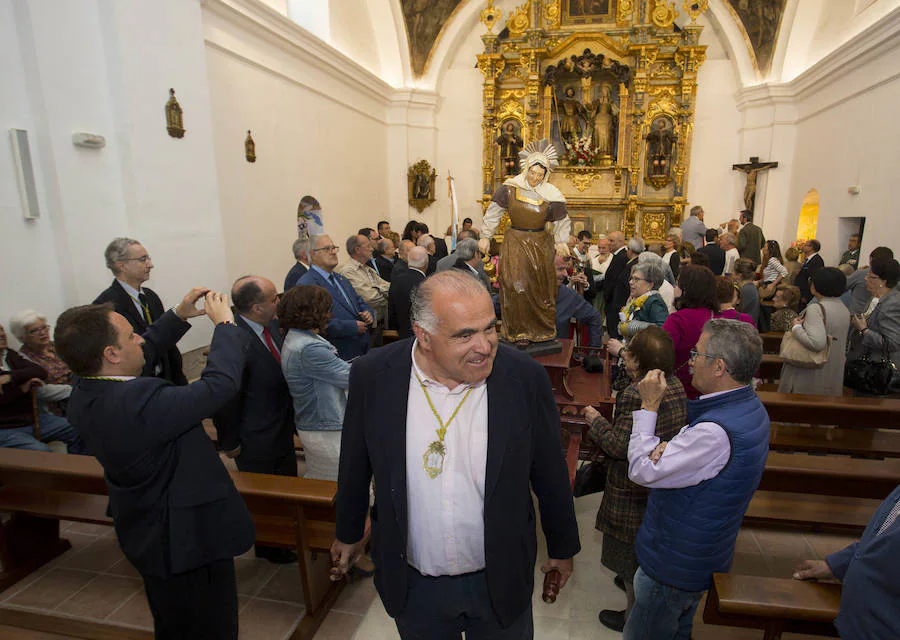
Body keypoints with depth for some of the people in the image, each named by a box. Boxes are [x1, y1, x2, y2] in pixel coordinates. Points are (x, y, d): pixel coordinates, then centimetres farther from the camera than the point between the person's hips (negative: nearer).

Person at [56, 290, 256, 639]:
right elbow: (221, 382, -34)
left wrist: (179, 316, 4)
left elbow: (143, 353, 9)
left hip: (145, 533, 9)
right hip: (188, 540, -9)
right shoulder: (138, 401, -37)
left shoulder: (85, 394, -7)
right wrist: (225, 324, -20)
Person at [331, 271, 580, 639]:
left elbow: (550, 474, -6)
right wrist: (348, 535, 11)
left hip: (500, 582, 0)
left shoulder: (526, 377, -19)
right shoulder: (372, 376, -17)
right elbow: (355, 468, -2)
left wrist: (562, 548, 6)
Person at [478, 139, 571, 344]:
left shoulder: (551, 196, -6)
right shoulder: (510, 187, -5)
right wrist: (485, 237, 5)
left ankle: (541, 331, 21)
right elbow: (493, 212, 4)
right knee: (516, 285, -7)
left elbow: (563, 224, 5)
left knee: (540, 288, 5)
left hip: (540, 245, 0)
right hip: (514, 243, 0)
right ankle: (518, 331, 7)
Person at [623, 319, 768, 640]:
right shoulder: (750, 407, -2)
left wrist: (649, 405, -20)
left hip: (673, 565, -9)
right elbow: (683, 453, 2)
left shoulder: (716, 432, -36)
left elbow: (642, 469, -28)